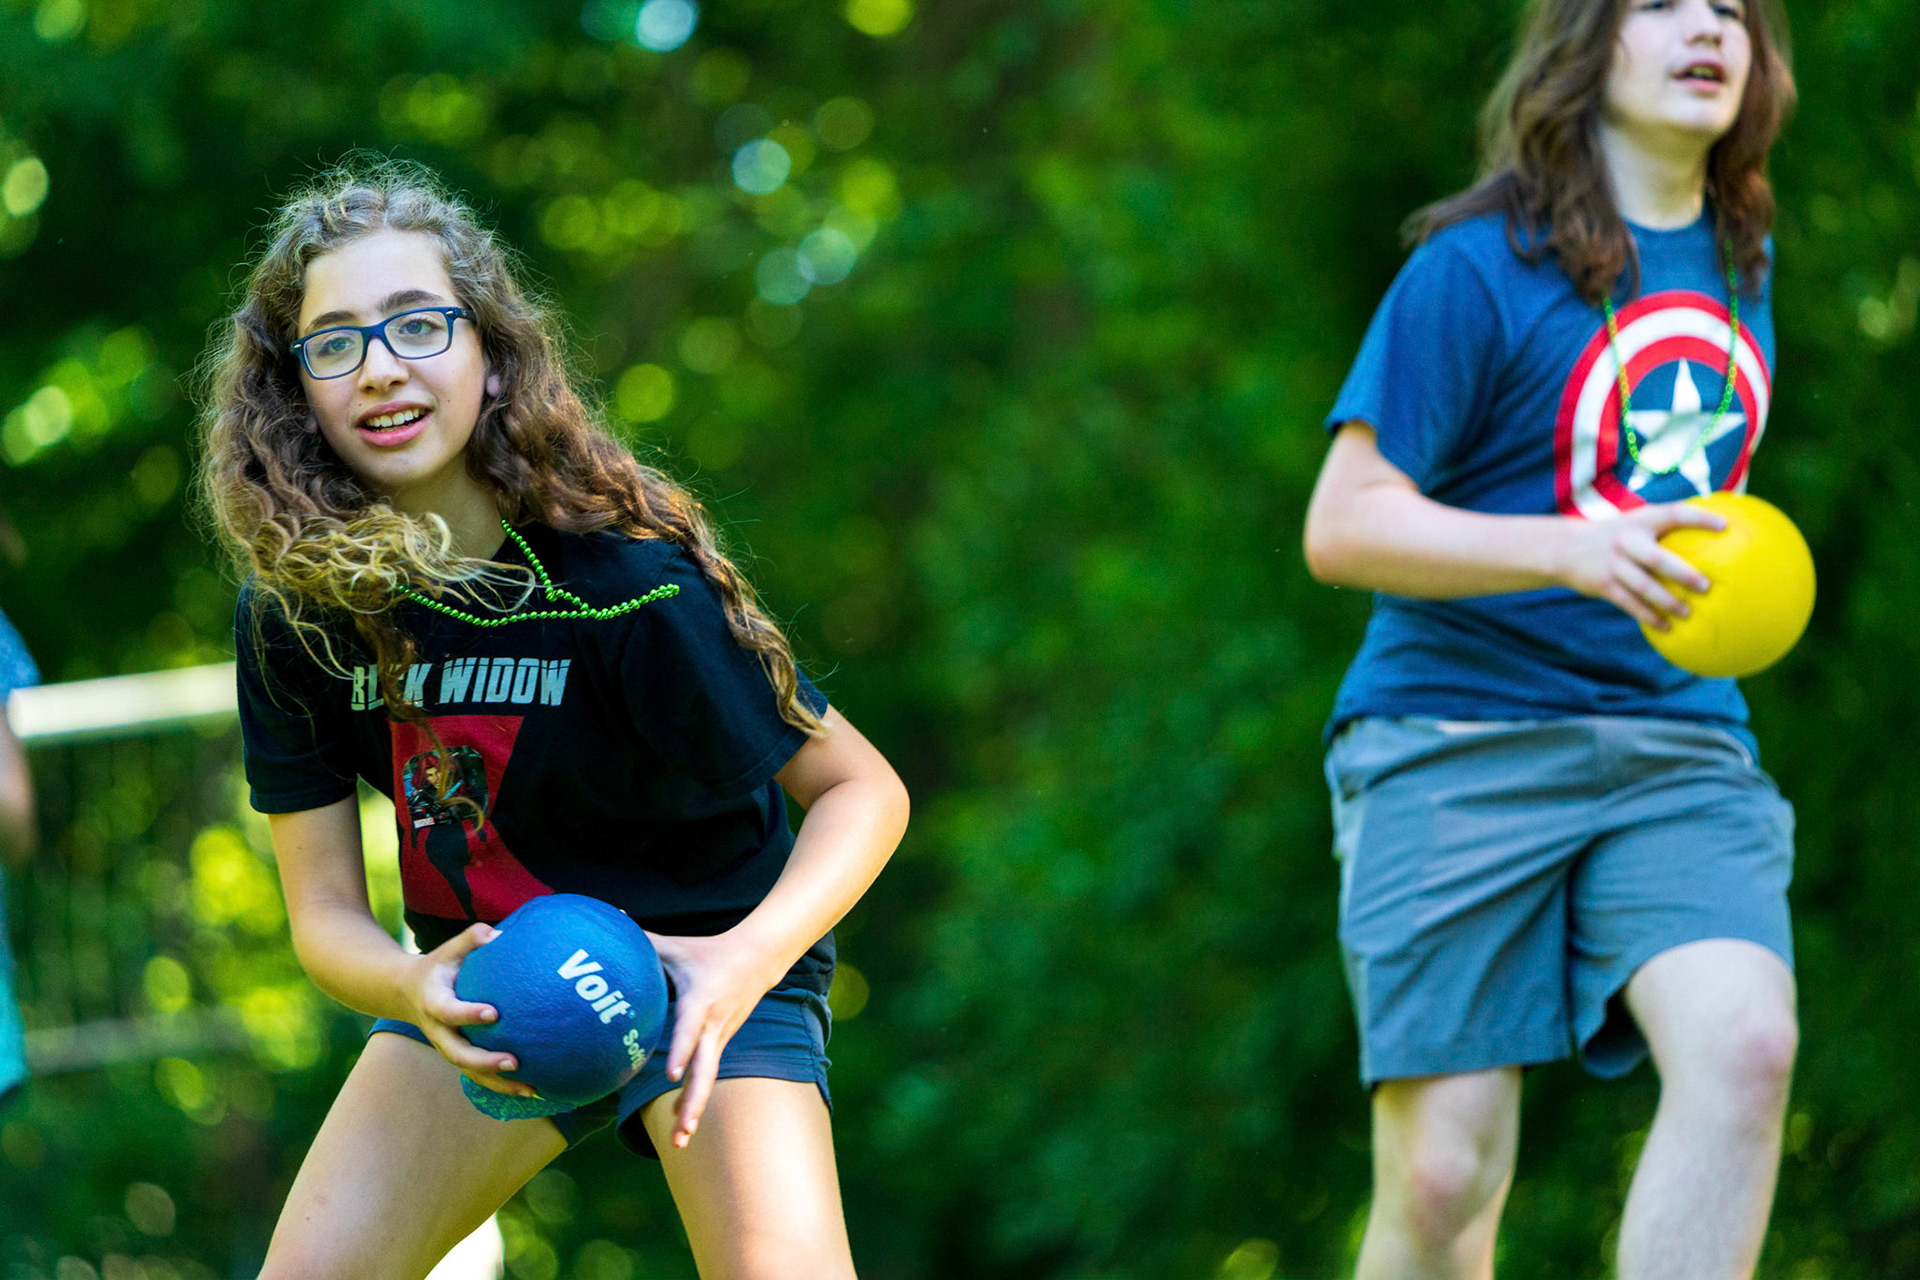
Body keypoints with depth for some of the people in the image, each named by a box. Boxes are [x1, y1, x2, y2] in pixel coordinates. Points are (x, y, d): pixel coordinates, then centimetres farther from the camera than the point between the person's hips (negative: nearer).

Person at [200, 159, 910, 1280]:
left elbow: (864, 788, -16)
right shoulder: (296, 613, -14)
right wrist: (413, 991, -33)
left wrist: (750, 957, -34)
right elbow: (324, 905, -9)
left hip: (704, 966, -4)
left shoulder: (623, 577, -26)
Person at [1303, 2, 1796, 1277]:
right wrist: (1571, 553, -23)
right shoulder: (1478, 268, -6)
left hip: (1678, 745, 5)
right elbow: (1343, 525, -11)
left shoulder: (1739, 263, 15)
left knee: (1746, 1044, -24)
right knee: (1444, 1175, -7)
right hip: (1459, 744, -4)